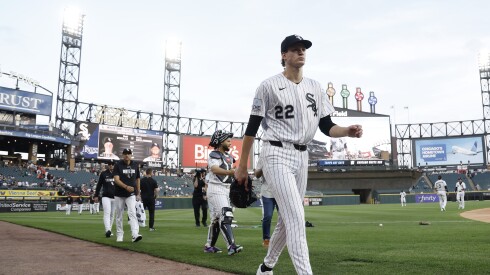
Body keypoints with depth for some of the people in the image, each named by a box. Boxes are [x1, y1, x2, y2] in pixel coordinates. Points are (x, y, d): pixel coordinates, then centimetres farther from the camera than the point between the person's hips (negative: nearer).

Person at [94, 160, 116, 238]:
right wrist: (96, 196, 4)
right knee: (107, 213, -15)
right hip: (106, 197, -3)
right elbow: (99, 185, 7)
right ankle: (107, 230, -25)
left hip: (115, 197, 3)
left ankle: (110, 230, 19)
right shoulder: (103, 174, 4)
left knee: (112, 214, 9)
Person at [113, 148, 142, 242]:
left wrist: (138, 194, 13)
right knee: (119, 215, 8)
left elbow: (137, 179, 14)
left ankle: (135, 234, -22)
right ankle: (119, 235, 21)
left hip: (131, 195, 1)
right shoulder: (118, 165, -5)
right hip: (119, 195, -1)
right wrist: (126, 187, -30)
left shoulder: (135, 165, 6)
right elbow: (116, 179, -15)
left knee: (132, 213, -13)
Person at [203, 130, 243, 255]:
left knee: (216, 218, 12)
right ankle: (231, 246, -24)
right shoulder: (214, 155, -9)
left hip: (227, 189, 9)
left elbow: (232, 171, 16)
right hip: (216, 189, -9)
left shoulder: (229, 157, 19)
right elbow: (215, 169, -27)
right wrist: (231, 172, -40)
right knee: (225, 216, -18)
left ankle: (209, 246, 21)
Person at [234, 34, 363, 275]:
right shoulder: (269, 86, -4)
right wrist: (242, 166, -3)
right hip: (277, 155, -6)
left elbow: (327, 127, 8)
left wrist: (347, 131, -14)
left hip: (301, 157, 6)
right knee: (296, 217, -16)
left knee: (287, 219, 13)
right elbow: (252, 128, -3)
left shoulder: (315, 87, 11)